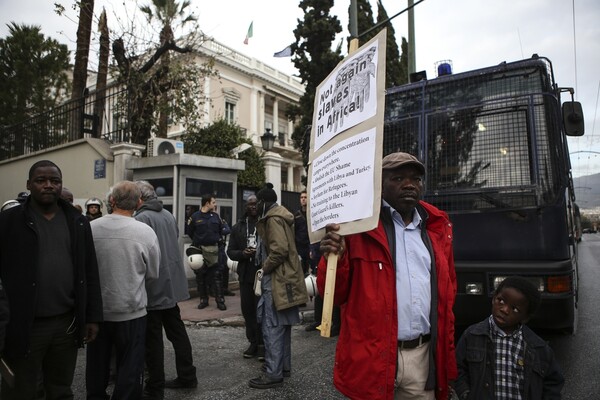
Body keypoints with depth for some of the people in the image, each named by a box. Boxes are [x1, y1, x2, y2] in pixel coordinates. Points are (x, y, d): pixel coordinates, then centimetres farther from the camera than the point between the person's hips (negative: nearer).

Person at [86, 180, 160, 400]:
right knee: (129, 369, 11)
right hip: (131, 311, -3)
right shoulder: (145, 232, -15)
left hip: (96, 310, 3)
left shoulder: (90, 228, -10)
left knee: (97, 366, 21)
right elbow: (152, 274, -4)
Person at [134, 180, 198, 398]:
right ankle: (187, 376, 26)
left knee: (153, 338, 3)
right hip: (173, 283, 8)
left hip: (153, 287, -8)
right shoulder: (168, 215, 9)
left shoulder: (141, 218, -16)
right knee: (177, 330, 16)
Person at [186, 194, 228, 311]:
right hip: (199, 250, -1)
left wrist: (218, 239, 6)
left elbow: (221, 230, 17)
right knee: (200, 277, 8)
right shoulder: (195, 216, -1)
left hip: (214, 249, 2)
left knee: (216, 276, 1)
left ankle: (220, 301, 5)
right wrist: (198, 241, -5)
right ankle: (203, 300, 21)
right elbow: (189, 232, -1)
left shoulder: (215, 216, 10)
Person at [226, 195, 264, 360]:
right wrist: (243, 254, -8)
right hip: (245, 275, 4)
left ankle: (262, 343, 12)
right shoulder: (238, 227, 12)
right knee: (247, 310, 9)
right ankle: (253, 342, 22)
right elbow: (230, 251, 11)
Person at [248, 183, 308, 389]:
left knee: (272, 327, -4)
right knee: (282, 325, 16)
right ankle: (284, 366, 26)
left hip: (277, 278, -10)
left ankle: (273, 373, 3)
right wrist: (266, 265, 13)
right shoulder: (280, 215, 15)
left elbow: (279, 250, -26)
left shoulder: (273, 218, -16)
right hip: (284, 276, 10)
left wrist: (264, 267, -13)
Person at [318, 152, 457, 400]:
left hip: (424, 356, 4)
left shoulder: (438, 227, 8)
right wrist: (334, 259, -25)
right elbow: (335, 295, -5)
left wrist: (446, 353, 14)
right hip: (371, 358, -4)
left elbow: (447, 290, 17)